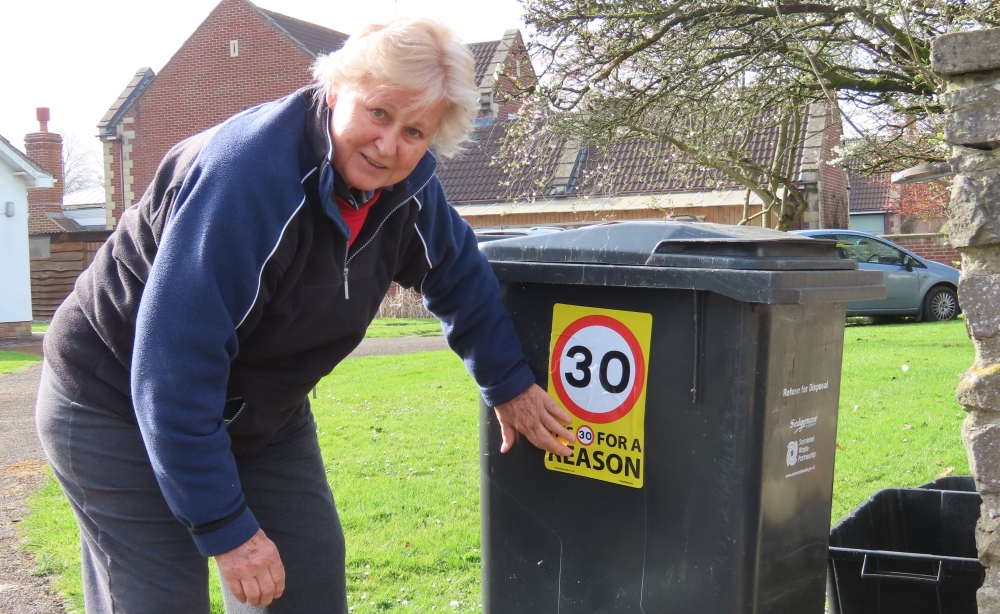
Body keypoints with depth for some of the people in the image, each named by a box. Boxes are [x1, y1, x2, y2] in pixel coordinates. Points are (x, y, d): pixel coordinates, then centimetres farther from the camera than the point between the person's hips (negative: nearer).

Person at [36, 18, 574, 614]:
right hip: (119, 405, -6)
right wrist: (225, 527, -28)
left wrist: (508, 383, 11)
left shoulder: (407, 184, -9)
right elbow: (173, 368, -32)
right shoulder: (247, 173, -32)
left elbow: (459, 275, 11)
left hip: (260, 408, 7)